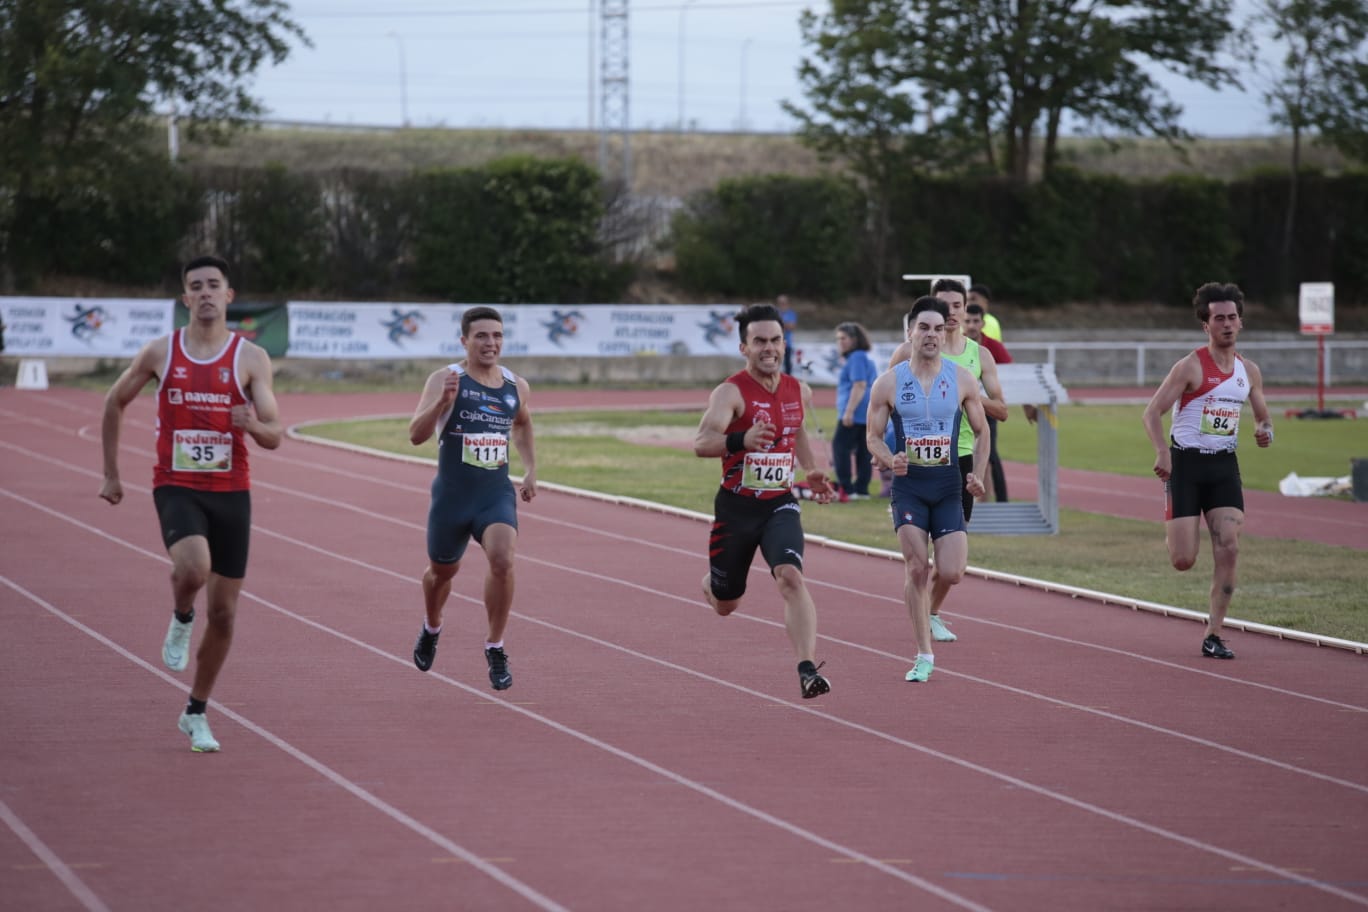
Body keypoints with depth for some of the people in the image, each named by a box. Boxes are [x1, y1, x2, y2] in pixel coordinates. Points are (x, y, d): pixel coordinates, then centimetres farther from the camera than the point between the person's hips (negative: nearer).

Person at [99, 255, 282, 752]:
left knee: (224, 611, 5)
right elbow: (114, 403, 14)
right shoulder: (160, 353, 0)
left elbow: (275, 436, -4)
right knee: (193, 568, -32)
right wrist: (110, 474, 14)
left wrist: (255, 425, -28)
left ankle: (196, 713, 23)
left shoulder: (251, 358, -2)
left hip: (230, 491, 2)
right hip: (176, 487, -2)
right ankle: (181, 619, 4)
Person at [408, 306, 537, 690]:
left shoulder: (517, 387, 4)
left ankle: (495, 648, -9)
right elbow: (416, 435, -22)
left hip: (497, 495, 2)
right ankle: (431, 628, 51)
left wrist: (530, 469, 19)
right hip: (452, 496, -2)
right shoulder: (445, 380, -11)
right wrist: (442, 402, -37)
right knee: (442, 571, 17)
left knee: (502, 560, -24)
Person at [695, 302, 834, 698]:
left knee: (791, 577, -25)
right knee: (725, 605, 13)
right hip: (736, 506, -2)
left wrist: (811, 471, 19)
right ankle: (710, 582, 52)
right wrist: (741, 440, -49)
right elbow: (701, 443, -32)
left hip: (780, 505, 2)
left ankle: (807, 669, -32)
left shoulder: (799, 391, 3)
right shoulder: (731, 392, -16)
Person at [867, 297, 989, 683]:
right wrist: (890, 460, -17)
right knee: (917, 568, -12)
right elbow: (874, 437, 4)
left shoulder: (962, 380, 2)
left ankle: (930, 612, 27)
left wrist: (978, 474, -4)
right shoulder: (889, 383, -2)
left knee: (950, 574, -10)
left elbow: (981, 432, 10)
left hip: (948, 487, 1)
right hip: (908, 485, -1)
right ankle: (924, 655, -2)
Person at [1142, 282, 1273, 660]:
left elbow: (1263, 416, 21)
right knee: (1183, 561, -9)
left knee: (1228, 550, -11)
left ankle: (1213, 636, -2)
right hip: (1186, 462, -4)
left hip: (1224, 465, 4)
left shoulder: (1249, 371, 7)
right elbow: (1152, 412, -12)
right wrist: (1162, 452, -28)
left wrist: (1265, 430, -4)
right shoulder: (1190, 367, -9)